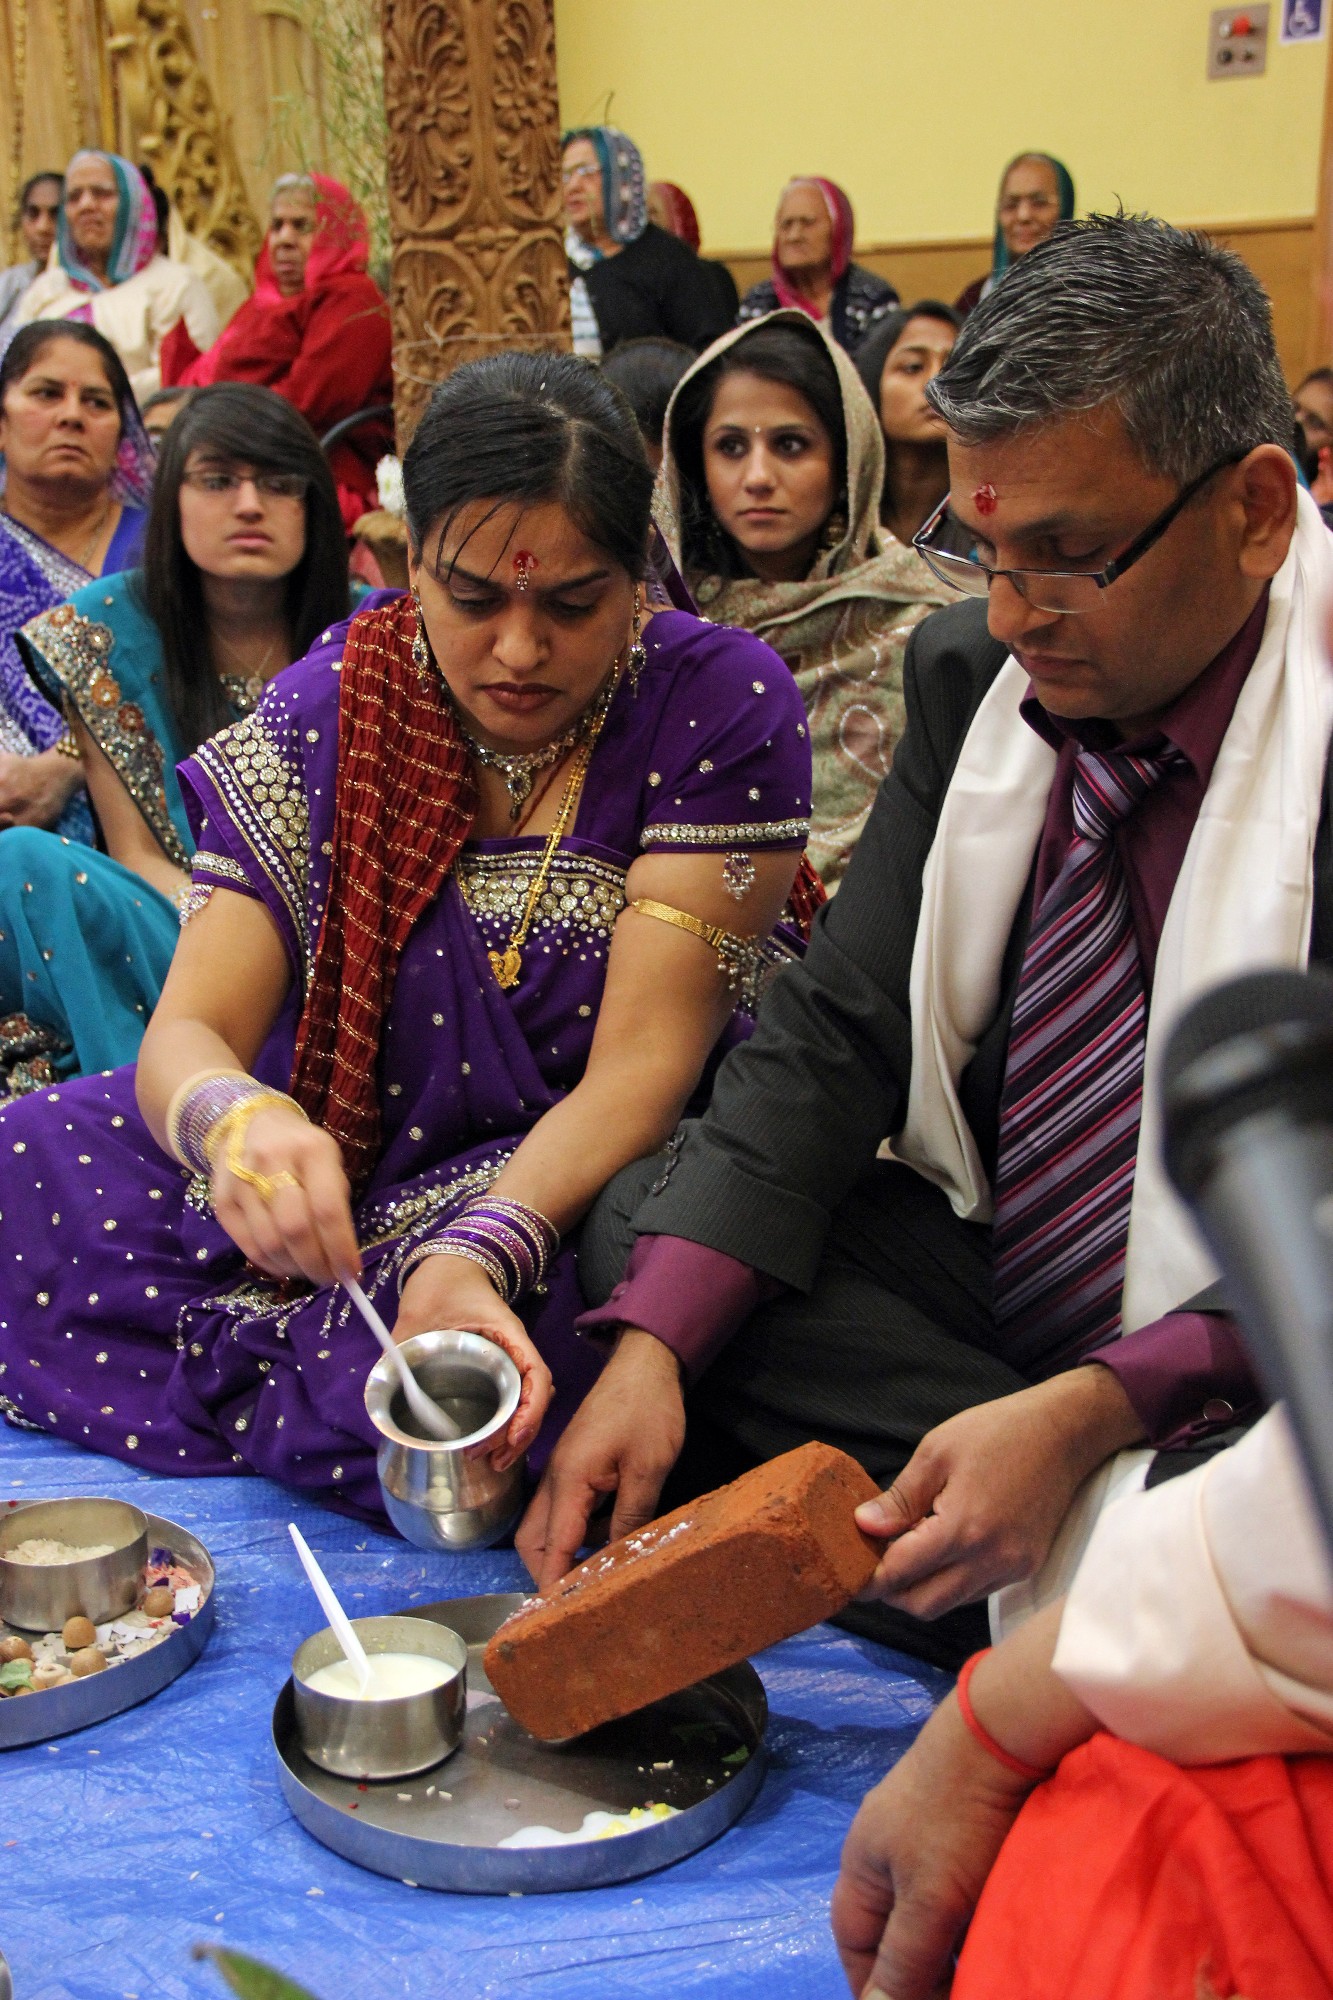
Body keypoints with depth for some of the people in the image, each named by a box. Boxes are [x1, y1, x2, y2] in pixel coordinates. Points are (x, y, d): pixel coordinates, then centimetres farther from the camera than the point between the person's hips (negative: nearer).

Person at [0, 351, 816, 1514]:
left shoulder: (722, 705, -13)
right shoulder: (334, 706, -6)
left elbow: (641, 1065, -18)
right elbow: (189, 1031, -10)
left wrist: (477, 1255, -36)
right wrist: (236, 1120, -36)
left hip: (593, 1187, -3)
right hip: (343, 1163, 3)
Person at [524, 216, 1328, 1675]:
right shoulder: (971, 667, 0)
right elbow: (837, 1028, -3)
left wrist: (1088, 1416, -32)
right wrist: (655, 1344, -17)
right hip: (985, 1266, 6)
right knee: (642, 1222, -12)